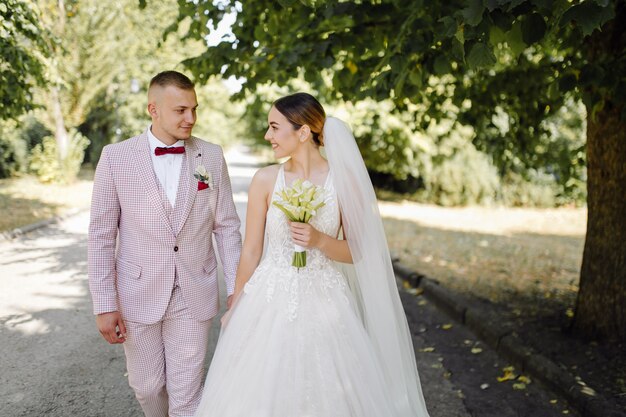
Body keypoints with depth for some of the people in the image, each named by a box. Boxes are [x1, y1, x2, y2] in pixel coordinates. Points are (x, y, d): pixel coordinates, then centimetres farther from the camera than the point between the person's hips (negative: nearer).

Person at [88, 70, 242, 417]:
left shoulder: (212, 156, -3)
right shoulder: (115, 157, -7)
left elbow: (227, 226, 2)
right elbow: (102, 235, -4)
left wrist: (236, 289, -1)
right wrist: (104, 304, -6)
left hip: (194, 297, 0)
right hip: (138, 295, 0)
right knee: (147, 388, 17)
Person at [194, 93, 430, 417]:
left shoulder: (345, 180, -7)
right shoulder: (265, 180, -4)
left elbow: (357, 252, -1)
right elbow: (251, 250, 3)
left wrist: (319, 240, -19)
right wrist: (235, 308, 8)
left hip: (324, 305, -1)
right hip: (270, 303, 2)